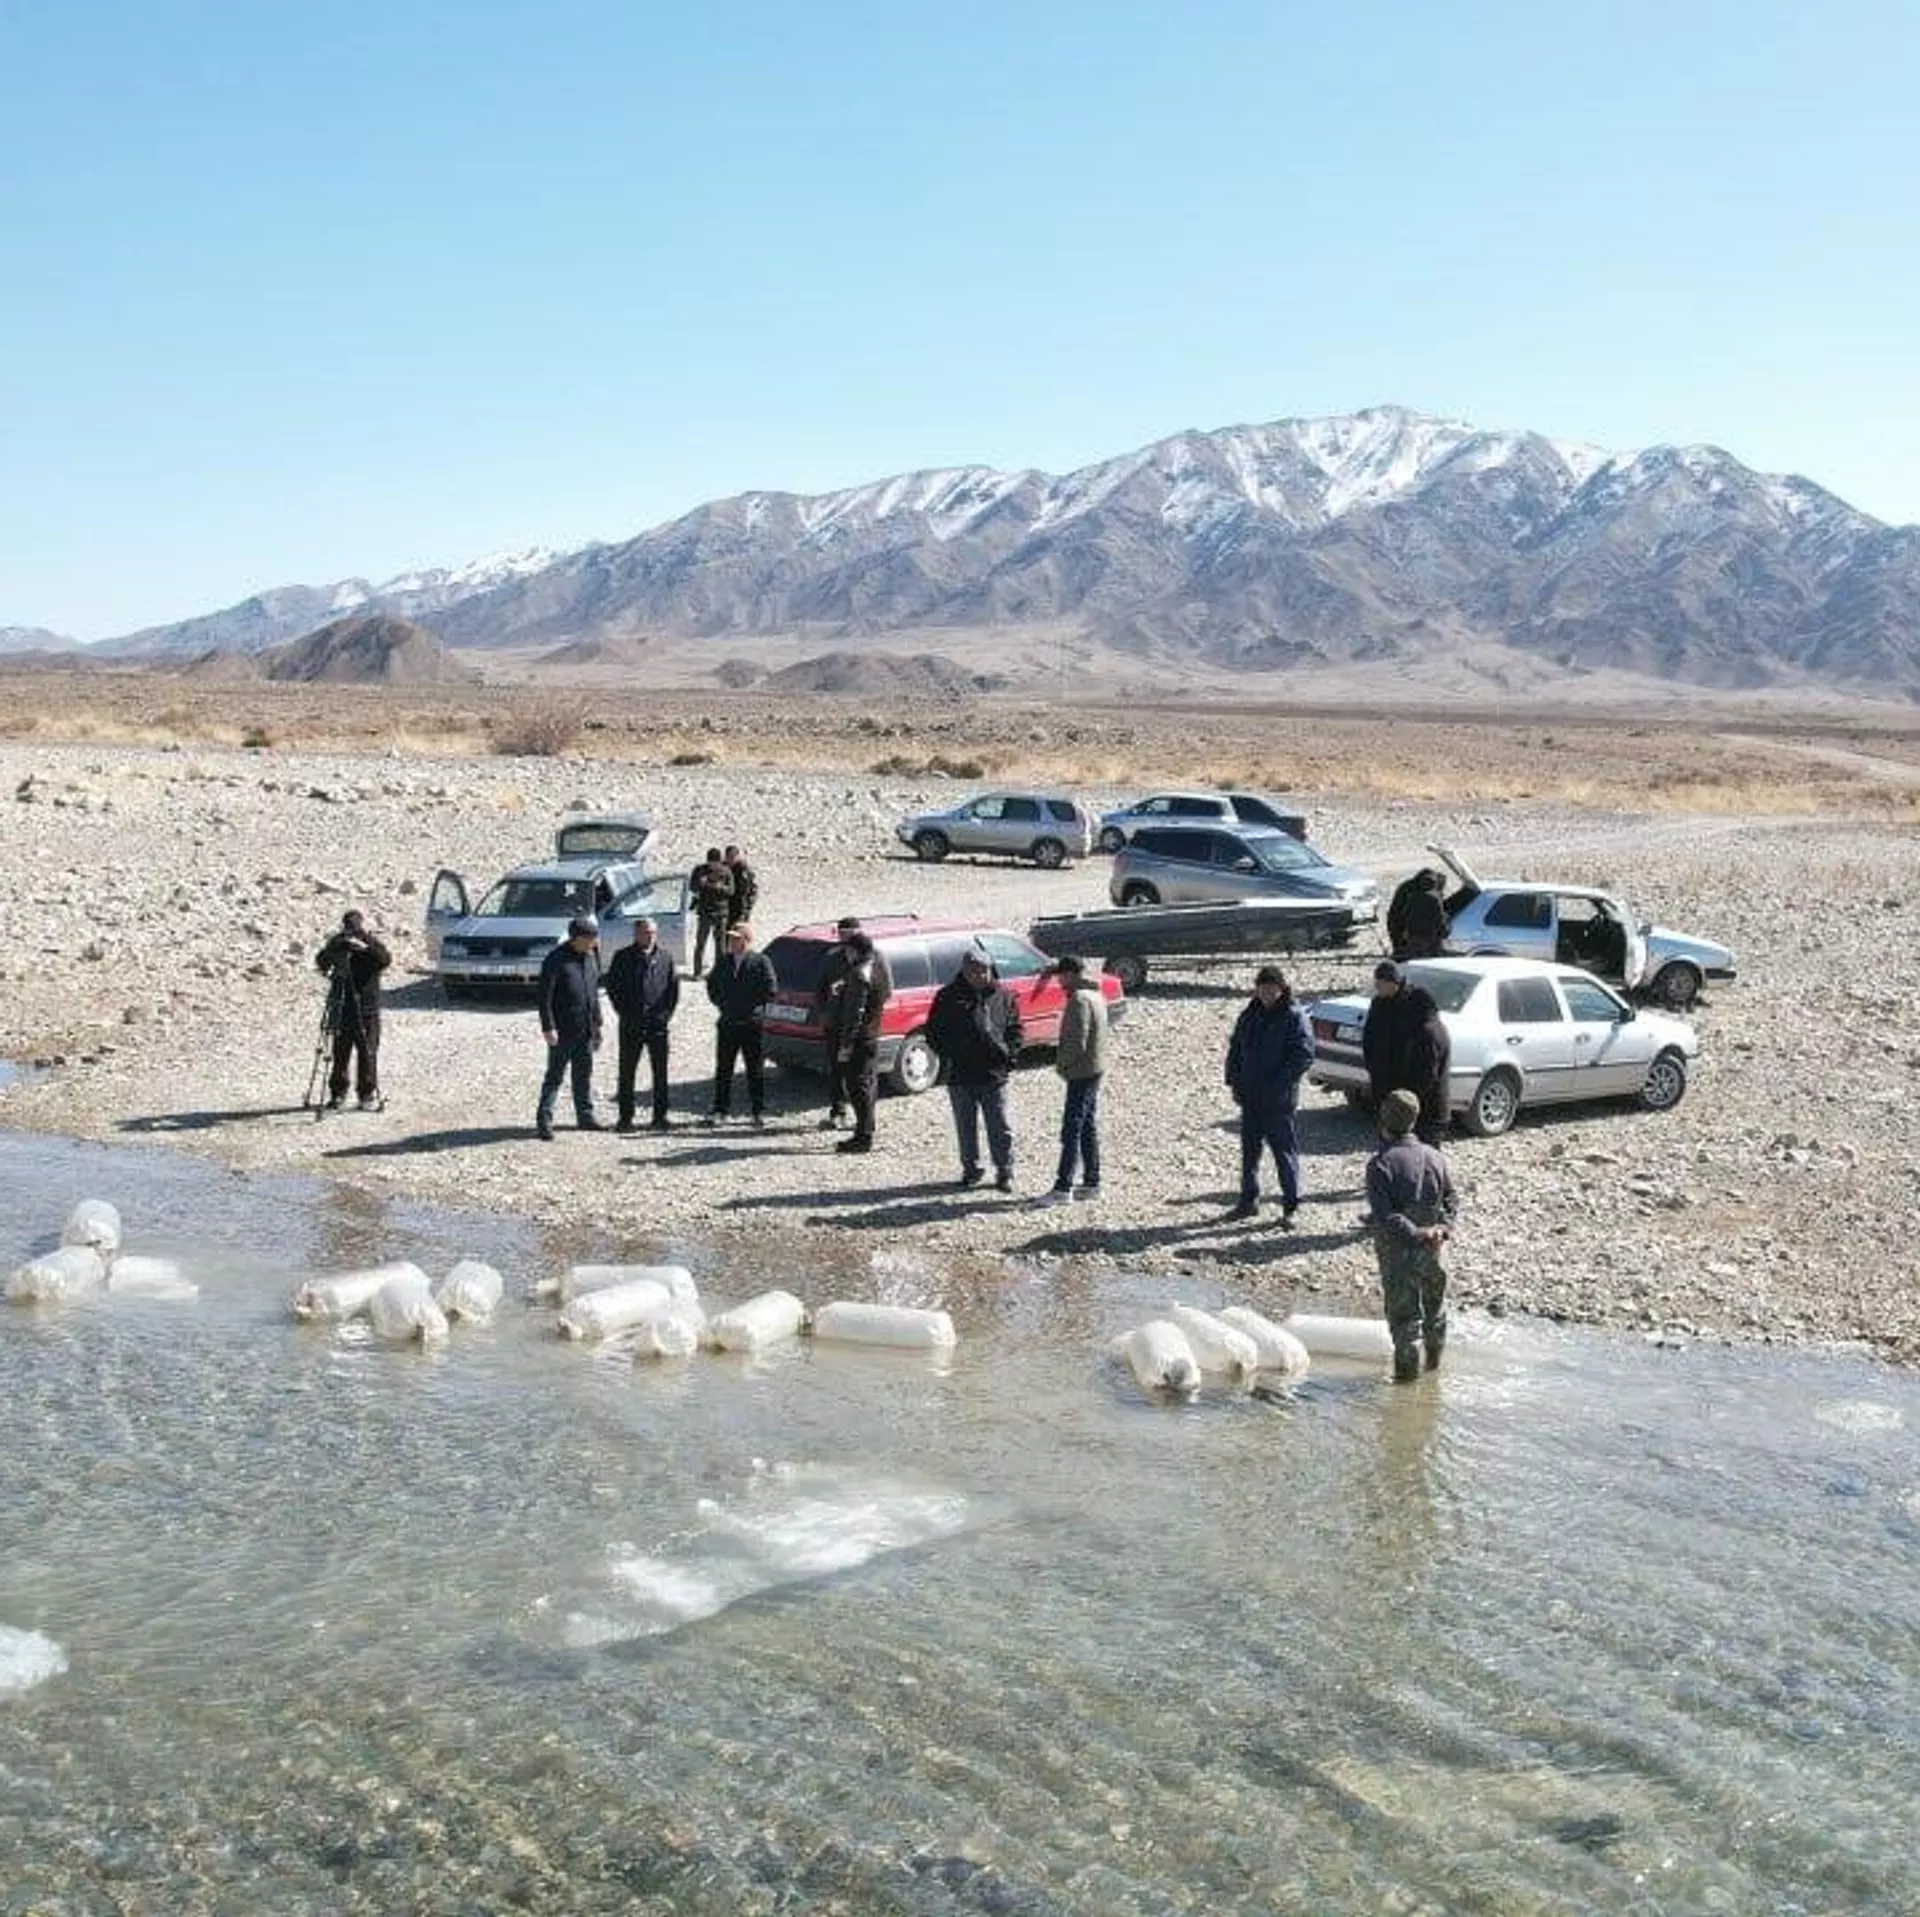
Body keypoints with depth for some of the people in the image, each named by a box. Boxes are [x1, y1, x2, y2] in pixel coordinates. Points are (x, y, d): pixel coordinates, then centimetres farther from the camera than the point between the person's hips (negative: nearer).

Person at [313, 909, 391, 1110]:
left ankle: (368, 1094, 6)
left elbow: (386, 960, -18)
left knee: (367, 1051, -1)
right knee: (340, 1052, 4)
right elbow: (321, 960, 1)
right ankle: (337, 1093, 13)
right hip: (342, 1006, 2)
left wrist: (366, 948, -33)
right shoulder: (338, 942, 5)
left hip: (367, 1005, -2)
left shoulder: (373, 941, -2)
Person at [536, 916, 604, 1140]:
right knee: (555, 1075, -4)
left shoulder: (591, 957, 10)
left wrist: (596, 1023, 18)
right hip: (563, 1031, -6)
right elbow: (544, 997, -13)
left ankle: (585, 1115, 23)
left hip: (585, 1029, 6)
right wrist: (548, 1027, -18)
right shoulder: (556, 960, -11)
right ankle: (544, 1119, -1)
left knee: (584, 1074, 14)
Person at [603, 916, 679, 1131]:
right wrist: (624, 1012, -3)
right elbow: (612, 985, 3)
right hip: (631, 1025, -1)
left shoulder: (664, 956, 6)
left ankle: (660, 1116, 13)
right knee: (627, 1072, 3)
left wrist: (667, 1012, 0)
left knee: (660, 1072, 5)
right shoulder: (623, 957, 1)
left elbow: (674, 985, 9)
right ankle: (625, 1117, 10)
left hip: (658, 1023, 1)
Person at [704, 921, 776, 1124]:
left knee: (756, 1070, 5)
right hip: (727, 1023, 4)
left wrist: (751, 1006, -9)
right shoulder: (723, 960, 9)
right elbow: (712, 986, 18)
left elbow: (770, 990, -8)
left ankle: (758, 1110, 13)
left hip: (752, 1023, -4)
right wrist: (722, 1004, 6)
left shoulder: (761, 962, -5)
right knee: (723, 1069, 5)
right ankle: (719, 1110, 10)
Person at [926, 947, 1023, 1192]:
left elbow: (1015, 1028, 13)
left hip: (994, 1073, 0)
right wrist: (946, 1055, -5)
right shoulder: (948, 997, 1)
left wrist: (1010, 1053, 0)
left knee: (1001, 1127, 0)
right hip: (960, 1074, 0)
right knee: (966, 1127, 11)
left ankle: (1005, 1172, 8)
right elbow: (934, 1032, 6)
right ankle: (971, 1169, 24)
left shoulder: (1002, 996, 5)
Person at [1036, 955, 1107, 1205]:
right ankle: (1091, 1183, 19)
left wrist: (1061, 1064, -11)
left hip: (1082, 1073, -10)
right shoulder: (1095, 995, 12)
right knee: (1088, 1129, 14)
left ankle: (1063, 1188, -8)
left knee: (1071, 1131, -8)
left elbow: (1077, 1043, -23)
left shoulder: (1080, 1000, -19)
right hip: (1095, 1071, 10)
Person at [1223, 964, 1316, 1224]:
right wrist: (1234, 1081, 6)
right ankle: (1248, 1200, 25)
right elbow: (1235, 1048, 18)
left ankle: (1290, 1206, 5)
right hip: (1250, 1096, 7)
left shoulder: (1294, 1018, -9)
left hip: (1278, 1099, -7)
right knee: (1249, 1148, 14)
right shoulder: (1250, 1015, 11)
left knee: (1284, 1150, -2)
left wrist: (1278, 1085, -19)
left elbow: (1303, 1056, -14)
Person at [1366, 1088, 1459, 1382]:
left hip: (1397, 1249, -5)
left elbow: (1384, 1214, -23)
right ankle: (1434, 1357, 35)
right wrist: (1443, 1227, -8)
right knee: (1434, 1302, 22)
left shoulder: (1381, 1163, -16)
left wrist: (1414, 1233, -21)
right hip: (1430, 1247, 5)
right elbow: (1452, 1200, 3)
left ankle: (1407, 1366, 5)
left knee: (1402, 1309, 4)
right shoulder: (1433, 1156, 2)